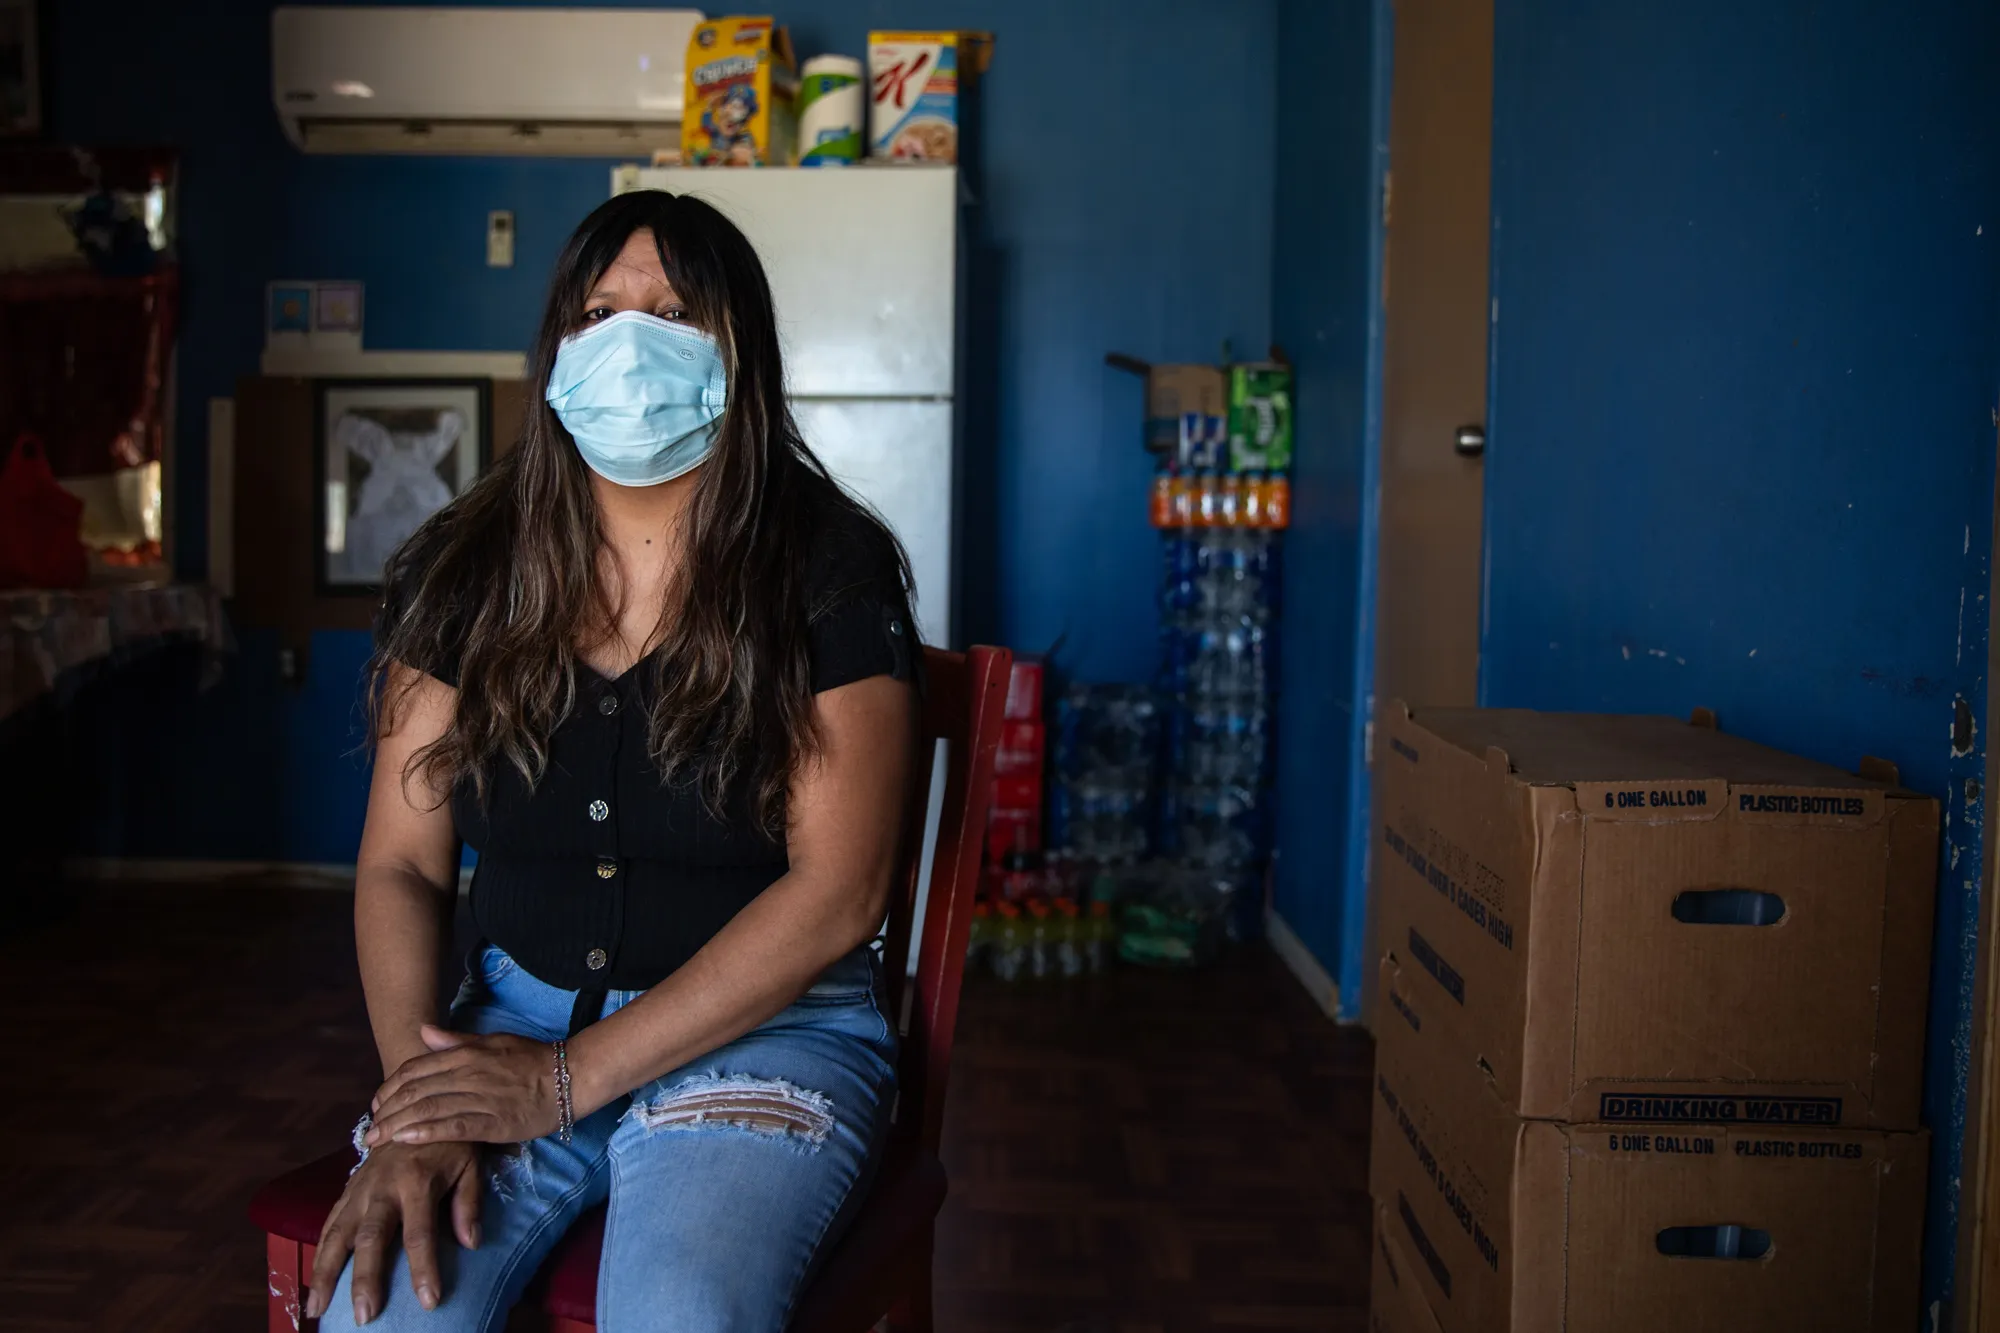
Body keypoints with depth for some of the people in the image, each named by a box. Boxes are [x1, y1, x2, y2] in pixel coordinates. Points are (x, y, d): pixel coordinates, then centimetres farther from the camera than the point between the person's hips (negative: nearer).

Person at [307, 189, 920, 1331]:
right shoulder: (466, 573, 6)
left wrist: (570, 1076, -15)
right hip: (514, 1017, 3)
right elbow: (401, 866, 5)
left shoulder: (828, 571, -6)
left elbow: (837, 892, -12)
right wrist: (416, 1100, -13)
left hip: (767, 1029, -2)